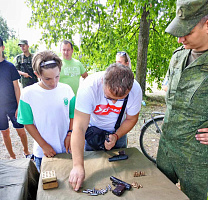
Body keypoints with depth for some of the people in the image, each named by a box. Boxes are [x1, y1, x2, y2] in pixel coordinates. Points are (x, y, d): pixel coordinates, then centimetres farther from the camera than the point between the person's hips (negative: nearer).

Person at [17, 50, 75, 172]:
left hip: (67, 149, 2)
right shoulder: (28, 93, -12)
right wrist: (44, 145, -9)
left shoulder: (66, 90, -6)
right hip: (43, 153, -1)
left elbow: (73, 115, 3)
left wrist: (70, 135, -9)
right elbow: (28, 123, -7)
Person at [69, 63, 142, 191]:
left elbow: (131, 119, -10)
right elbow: (79, 128, -40)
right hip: (93, 129, -2)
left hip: (118, 130, 2)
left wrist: (116, 136, -24)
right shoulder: (89, 87, -38)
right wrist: (78, 165, -46)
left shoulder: (136, 90, -29)